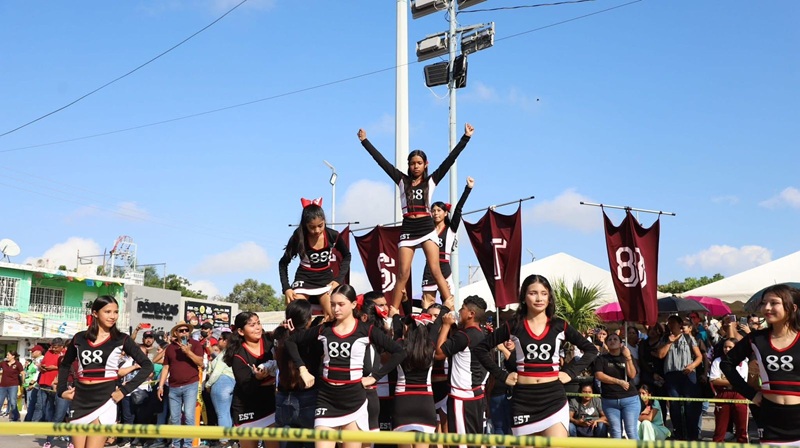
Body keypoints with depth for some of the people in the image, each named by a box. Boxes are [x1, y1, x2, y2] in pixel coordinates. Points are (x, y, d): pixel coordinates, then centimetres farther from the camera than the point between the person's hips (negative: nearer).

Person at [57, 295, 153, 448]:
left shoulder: (121, 339, -1)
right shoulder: (80, 337, 7)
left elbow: (147, 366, -3)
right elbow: (65, 364, 23)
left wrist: (125, 390, -9)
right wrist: (61, 390, 11)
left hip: (103, 399, -3)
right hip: (80, 399, 3)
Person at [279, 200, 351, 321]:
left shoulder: (333, 235, -12)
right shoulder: (298, 237, -15)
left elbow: (346, 256, 7)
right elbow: (283, 263, -3)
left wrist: (339, 279, -4)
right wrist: (286, 288, -13)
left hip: (326, 278, 1)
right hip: (304, 279, -1)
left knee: (333, 317, -18)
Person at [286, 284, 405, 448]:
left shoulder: (366, 330, -4)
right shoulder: (323, 329, 4)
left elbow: (399, 352, -4)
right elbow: (291, 341, 12)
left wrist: (375, 376, -6)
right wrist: (302, 369, 2)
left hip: (354, 399, -2)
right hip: (326, 398, 2)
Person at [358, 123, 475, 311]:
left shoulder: (431, 181, 8)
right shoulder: (402, 180, 9)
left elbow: (450, 159, 5)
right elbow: (381, 160, 10)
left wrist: (466, 137, 2)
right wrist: (365, 141, 10)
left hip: (427, 229, -1)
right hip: (408, 230, 1)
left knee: (435, 271, -7)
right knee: (402, 275, -1)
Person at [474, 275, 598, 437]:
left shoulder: (560, 326, 3)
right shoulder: (513, 326, 1)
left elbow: (591, 350, 11)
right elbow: (481, 349, 5)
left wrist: (571, 372, 0)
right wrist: (502, 376, -1)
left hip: (554, 397, 0)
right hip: (523, 399, 1)